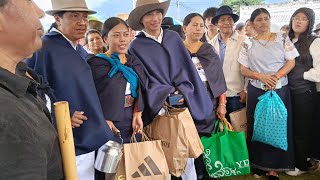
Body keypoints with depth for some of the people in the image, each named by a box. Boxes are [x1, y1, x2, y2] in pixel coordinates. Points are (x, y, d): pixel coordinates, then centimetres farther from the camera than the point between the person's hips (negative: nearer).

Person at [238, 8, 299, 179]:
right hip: (256, 91, 0)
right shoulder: (248, 43, 4)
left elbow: (291, 62, 1)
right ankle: (258, 163, 20)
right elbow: (244, 69, 2)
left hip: (279, 90, 0)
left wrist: (276, 77, -16)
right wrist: (261, 77, -15)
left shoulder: (282, 38, 4)